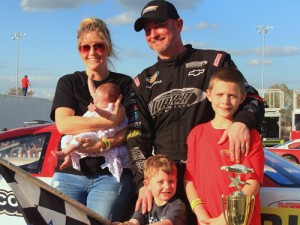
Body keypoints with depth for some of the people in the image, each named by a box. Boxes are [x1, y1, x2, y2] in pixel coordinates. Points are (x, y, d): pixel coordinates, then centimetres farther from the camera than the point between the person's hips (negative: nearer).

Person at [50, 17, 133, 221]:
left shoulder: (125, 84, 9)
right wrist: (111, 121, -12)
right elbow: (63, 124, -5)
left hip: (112, 174, -1)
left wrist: (101, 145, -19)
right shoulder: (68, 83, 12)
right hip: (69, 174, 2)